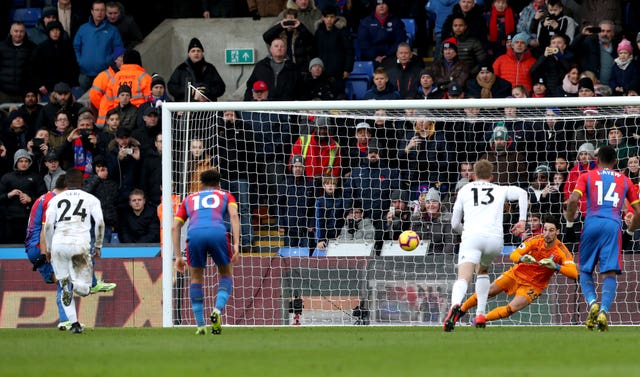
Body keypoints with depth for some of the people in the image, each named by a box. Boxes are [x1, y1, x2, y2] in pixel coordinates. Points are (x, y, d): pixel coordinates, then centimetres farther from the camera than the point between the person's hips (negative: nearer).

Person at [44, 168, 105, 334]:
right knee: (85, 289, 4)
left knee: (65, 289, 12)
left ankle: (74, 323, -2)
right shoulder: (91, 199, 13)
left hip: (58, 243, 2)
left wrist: (49, 248, 18)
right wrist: (98, 245, 16)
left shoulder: (56, 199, 15)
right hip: (80, 244, -2)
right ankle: (74, 284, -30)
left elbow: (48, 225, 7)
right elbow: (100, 223, 3)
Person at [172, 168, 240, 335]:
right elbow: (234, 215, 8)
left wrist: (178, 256, 24)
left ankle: (200, 325, 15)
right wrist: (236, 245, 1)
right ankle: (218, 310, -4)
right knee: (226, 275, 21)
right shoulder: (225, 196, 29)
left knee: (196, 279, 22)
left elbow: (175, 227, 24)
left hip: (195, 234, 1)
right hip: (217, 232, -1)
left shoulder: (189, 199, 34)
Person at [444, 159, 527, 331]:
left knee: (463, 278, -18)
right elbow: (521, 193, 10)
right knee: (482, 271, 30)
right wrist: (522, 221, 10)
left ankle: (455, 306, -49)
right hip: (495, 238, 2)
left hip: (472, 236, -2)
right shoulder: (500, 190, 27)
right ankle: (480, 315, 20)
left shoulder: (465, 190, 25)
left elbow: (454, 224, 26)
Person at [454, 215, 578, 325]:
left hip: (533, 286, -2)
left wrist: (555, 266, -44)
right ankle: (460, 312, 19)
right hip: (517, 274, 2)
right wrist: (522, 259, -41)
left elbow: (574, 273, -30)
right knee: (488, 291, -3)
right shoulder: (536, 240, -14)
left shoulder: (562, 251, -20)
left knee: (512, 308, -22)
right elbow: (513, 255, -18)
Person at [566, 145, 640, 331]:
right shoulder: (625, 181, 19)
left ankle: (593, 302, -14)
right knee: (610, 274, -3)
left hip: (592, 224, 0)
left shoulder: (587, 177, 13)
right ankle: (604, 310, -25)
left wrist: (570, 222, 12)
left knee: (585, 270, 13)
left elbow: (573, 200, -3)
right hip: (613, 226, 0)